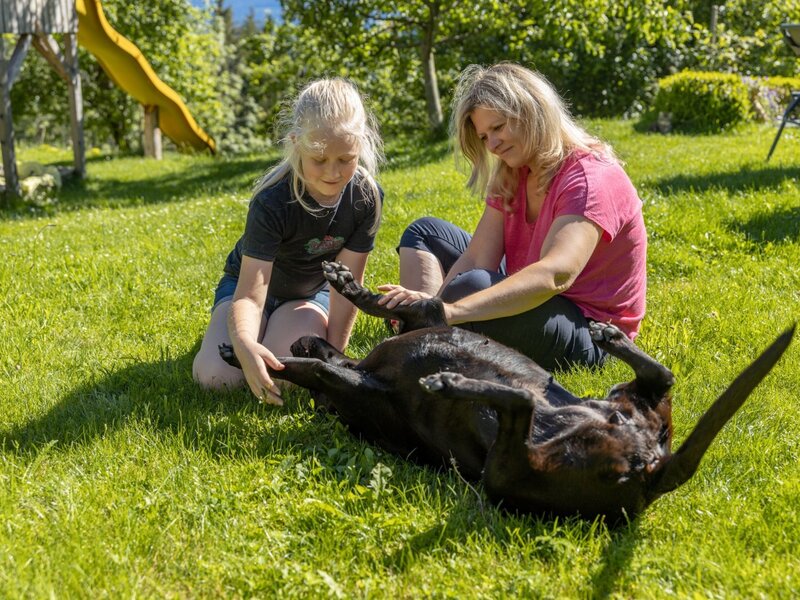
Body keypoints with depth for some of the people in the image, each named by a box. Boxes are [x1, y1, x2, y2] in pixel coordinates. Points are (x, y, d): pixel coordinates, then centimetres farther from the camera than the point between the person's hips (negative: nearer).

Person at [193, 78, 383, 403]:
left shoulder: (366, 197, -23)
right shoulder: (272, 202, -33)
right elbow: (250, 294, -38)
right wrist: (245, 345, -60)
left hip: (311, 291, 1)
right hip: (252, 283, -1)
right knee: (215, 376, -22)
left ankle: (284, 326, 7)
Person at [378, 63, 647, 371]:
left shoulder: (591, 178, -21)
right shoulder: (511, 177, 5)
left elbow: (556, 274, -38)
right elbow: (476, 258, -6)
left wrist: (452, 310, -47)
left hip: (587, 333, -9)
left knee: (473, 286, -37)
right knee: (424, 232, 11)